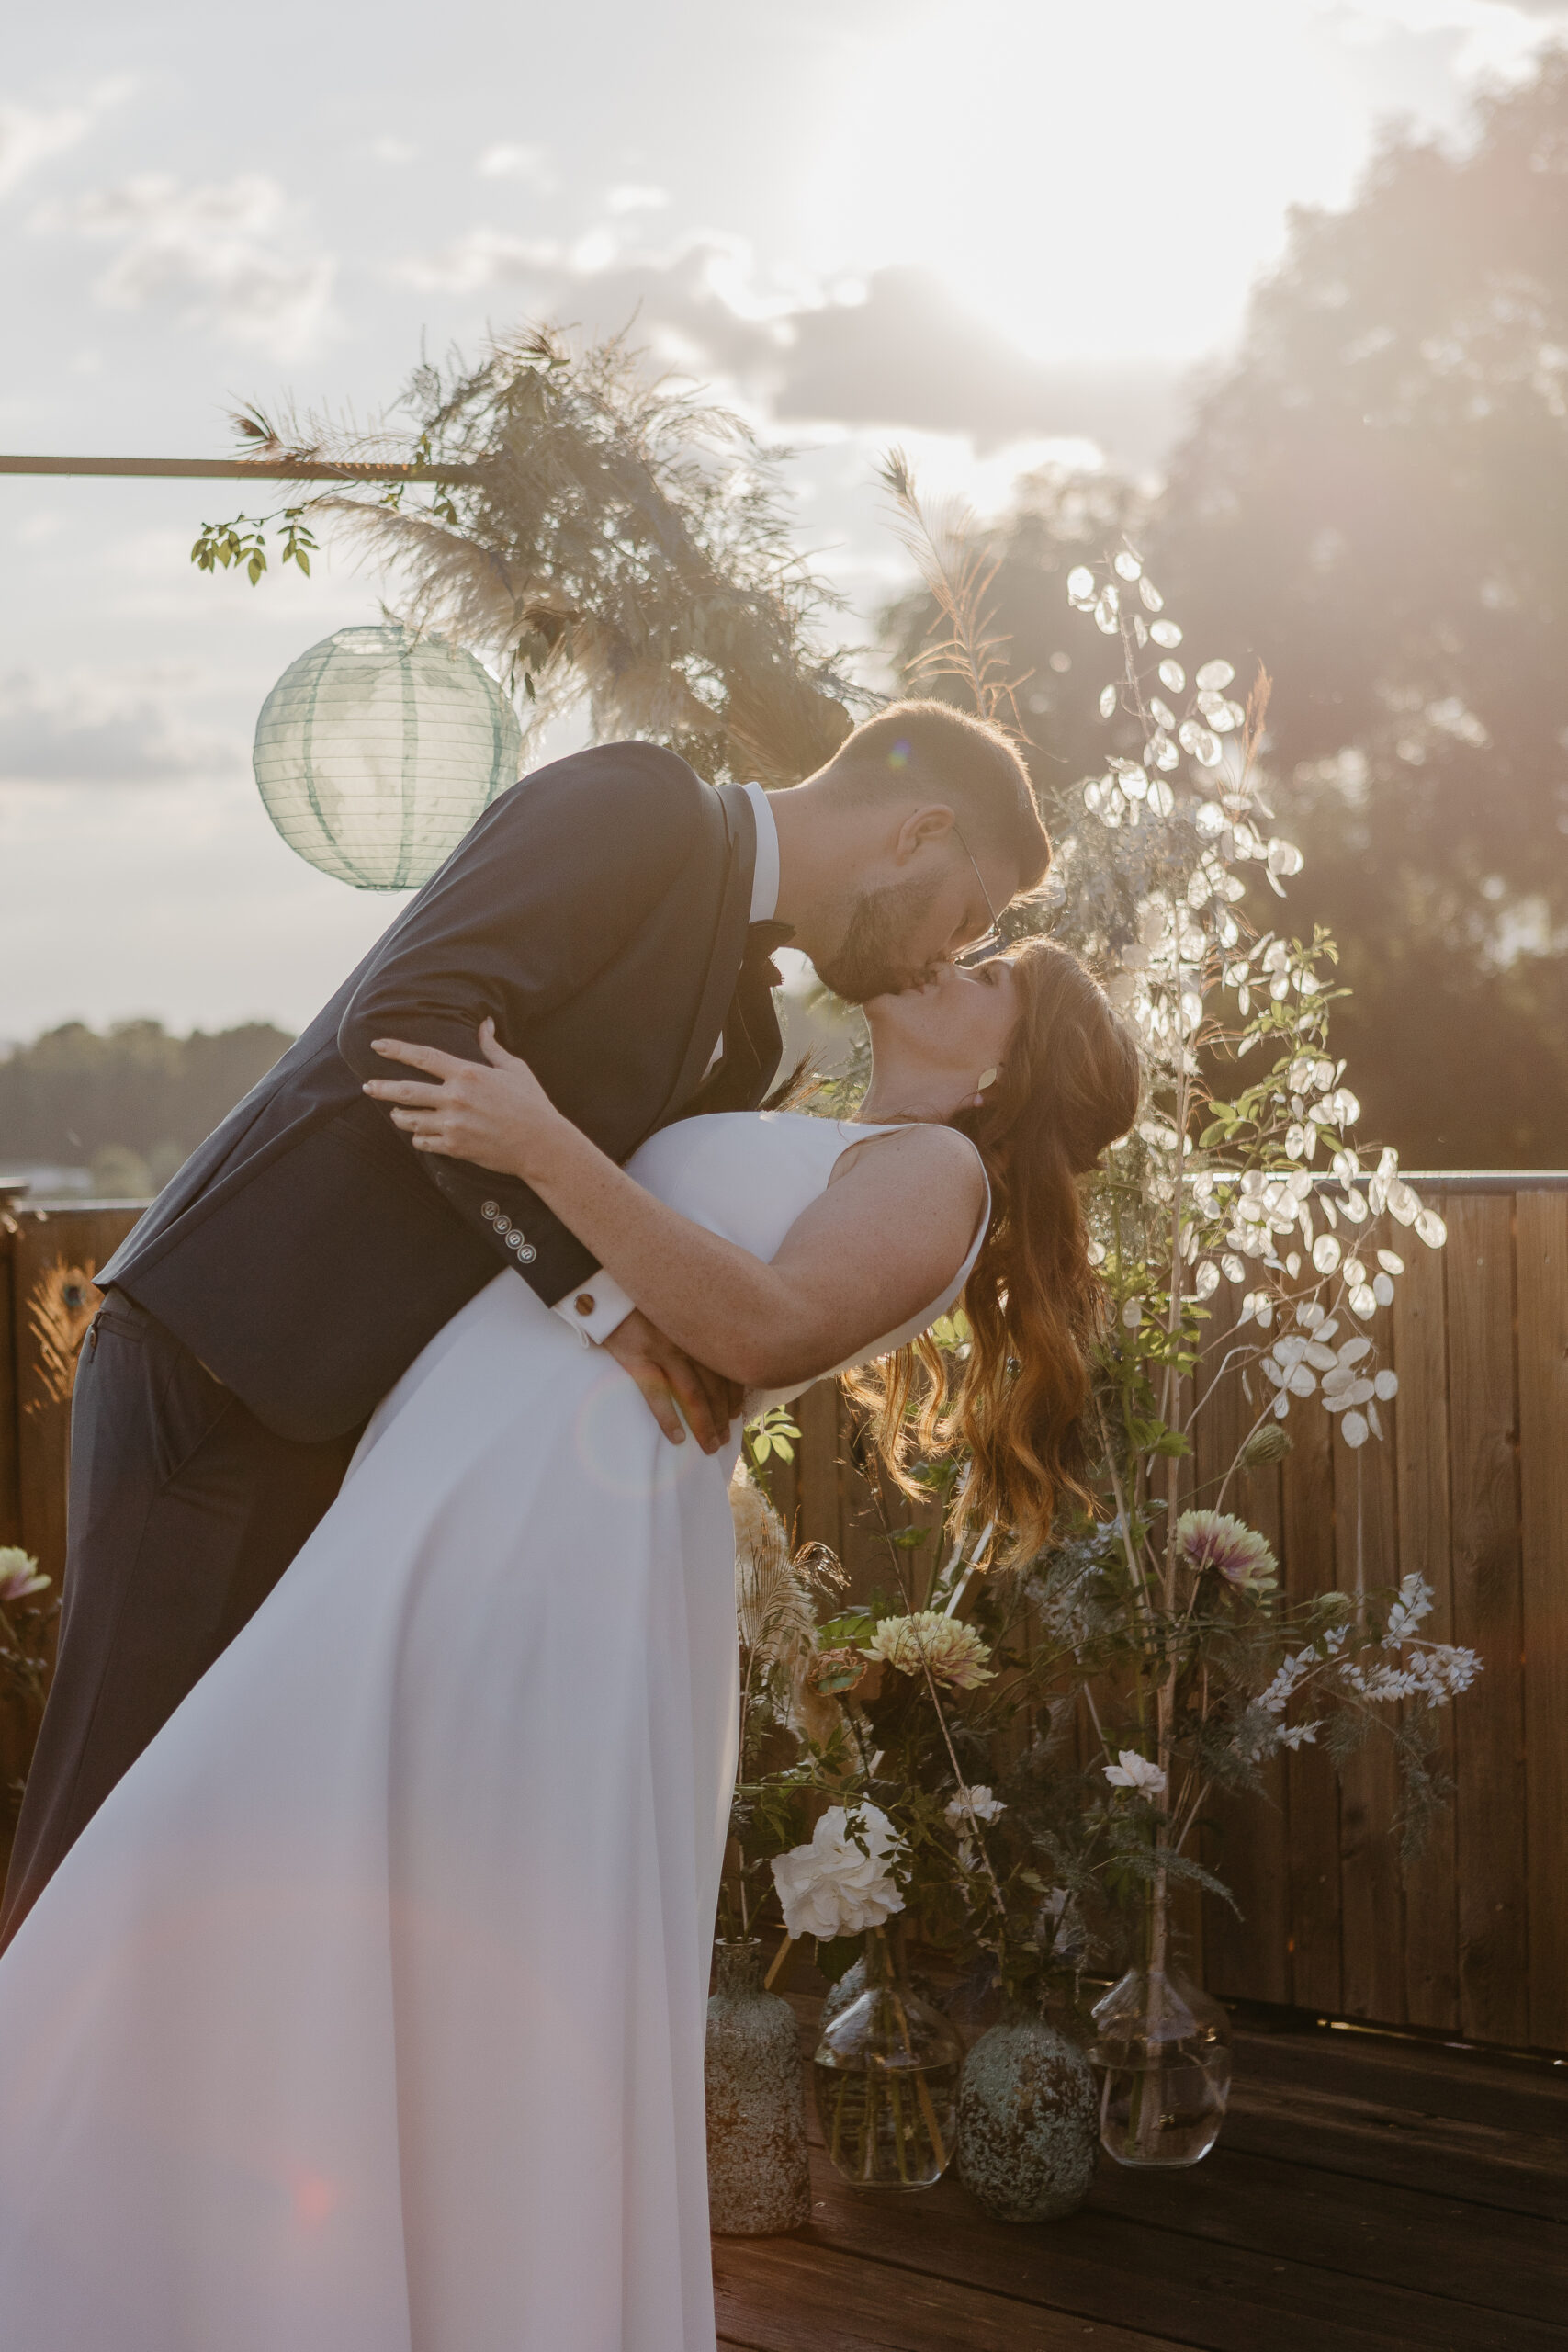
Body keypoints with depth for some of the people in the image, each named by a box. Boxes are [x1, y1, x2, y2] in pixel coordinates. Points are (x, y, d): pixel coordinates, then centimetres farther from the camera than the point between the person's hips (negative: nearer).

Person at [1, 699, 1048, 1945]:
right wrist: (589, 1284, -21)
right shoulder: (636, 809, -8)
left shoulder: (743, 1029, 18)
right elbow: (405, 1022, -21)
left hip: (362, 1419, 9)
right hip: (220, 1358, -8)